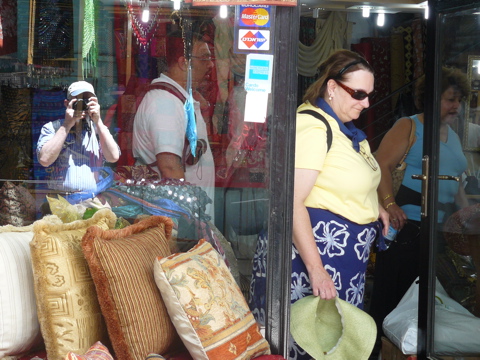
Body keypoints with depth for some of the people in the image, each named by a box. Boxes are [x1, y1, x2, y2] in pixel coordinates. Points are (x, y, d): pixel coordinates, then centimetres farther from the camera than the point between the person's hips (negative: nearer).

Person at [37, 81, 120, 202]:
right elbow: (44, 159, -9)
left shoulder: (99, 130, 15)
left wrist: (98, 121, -7)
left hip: (94, 200, 2)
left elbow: (113, 157, -2)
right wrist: (67, 125, -7)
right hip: (59, 200, -2)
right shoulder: (51, 128, 9)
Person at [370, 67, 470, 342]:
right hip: (406, 225, -7)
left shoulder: (453, 137, 21)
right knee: (393, 294, -4)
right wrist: (390, 204, -25)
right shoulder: (408, 127, -1)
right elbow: (382, 166, -13)